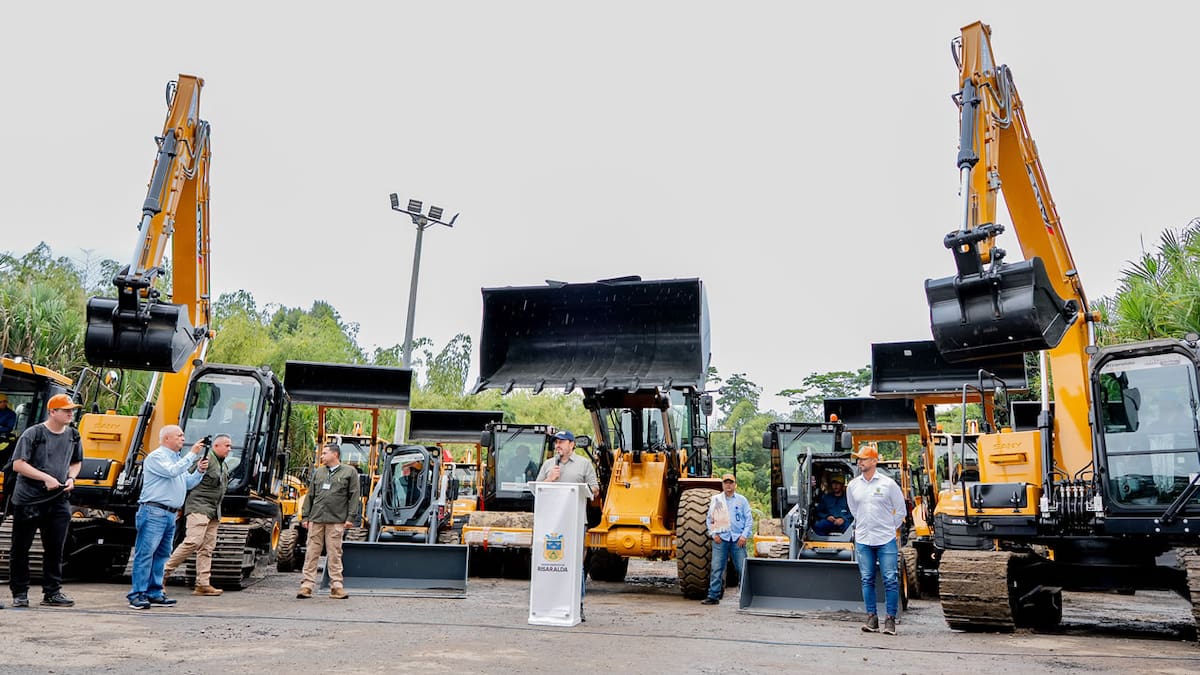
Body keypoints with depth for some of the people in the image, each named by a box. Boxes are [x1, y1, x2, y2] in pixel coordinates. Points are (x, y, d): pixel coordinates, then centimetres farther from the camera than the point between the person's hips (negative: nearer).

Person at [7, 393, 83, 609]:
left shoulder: (73, 435, 7)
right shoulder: (33, 434, -10)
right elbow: (18, 464, -14)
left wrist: (71, 478, 1)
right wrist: (45, 478, -20)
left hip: (58, 501, 4)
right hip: (28, 499, -4)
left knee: (55, 548, 5)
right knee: (21, 548, 6)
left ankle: (52, 592, 13)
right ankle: (19, 593, 17)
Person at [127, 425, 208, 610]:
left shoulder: (178, 459, 23)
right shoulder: (156, 456, -4)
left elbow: (188, 484, 21)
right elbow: (172, 471, -20)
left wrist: (200, 471, 4)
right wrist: (193, 454, -18)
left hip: (171, 514, 9)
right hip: (154, 512, -9)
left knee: (162, 554, 10)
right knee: (145, 553, -9)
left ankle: (154, 593, 14)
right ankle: (137, 594, -8)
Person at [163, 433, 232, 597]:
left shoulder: (224, 466, 21)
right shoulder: (205, 459, -8)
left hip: (213, 512, 9)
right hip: (199, 507, -9)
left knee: (207, 547, 5)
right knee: (193, 541, -19)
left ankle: (203, 584, 4)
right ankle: (164, 571, -7)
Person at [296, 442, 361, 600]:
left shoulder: (350, 472, 4)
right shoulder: (318, 472, 16)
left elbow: (354, 496, 0)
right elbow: (310, 496, 18)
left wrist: (351, 518, -6)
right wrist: (306, 516, 11)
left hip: (336, 521, -4)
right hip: (316, 519, 4)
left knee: (334, 554, -1)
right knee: (311, 553, 3)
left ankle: (336, 586, 5)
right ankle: (307, 585, 8)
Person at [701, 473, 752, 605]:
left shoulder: (742, 500, 8)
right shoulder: (715, 499, 9)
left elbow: (749, 519, 7)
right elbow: (709, 518, 13)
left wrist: (744, 535, -4)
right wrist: (714, 534, 0)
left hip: (738, 539, 0)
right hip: (720, 538, 0)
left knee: (743, 568, -1)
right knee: (717, 568, -1)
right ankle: (713, 596, 4)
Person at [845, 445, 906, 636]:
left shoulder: (888, 484, -4)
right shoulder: (853, 485, 5)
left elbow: (901, 510, 5)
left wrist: (889, 528, 8)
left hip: (886, 540, -3)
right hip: (862, 540, 3)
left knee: (891, 580, -2)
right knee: (867, 580, 6)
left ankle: (890, 620, 6)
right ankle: (872, 618, 14)